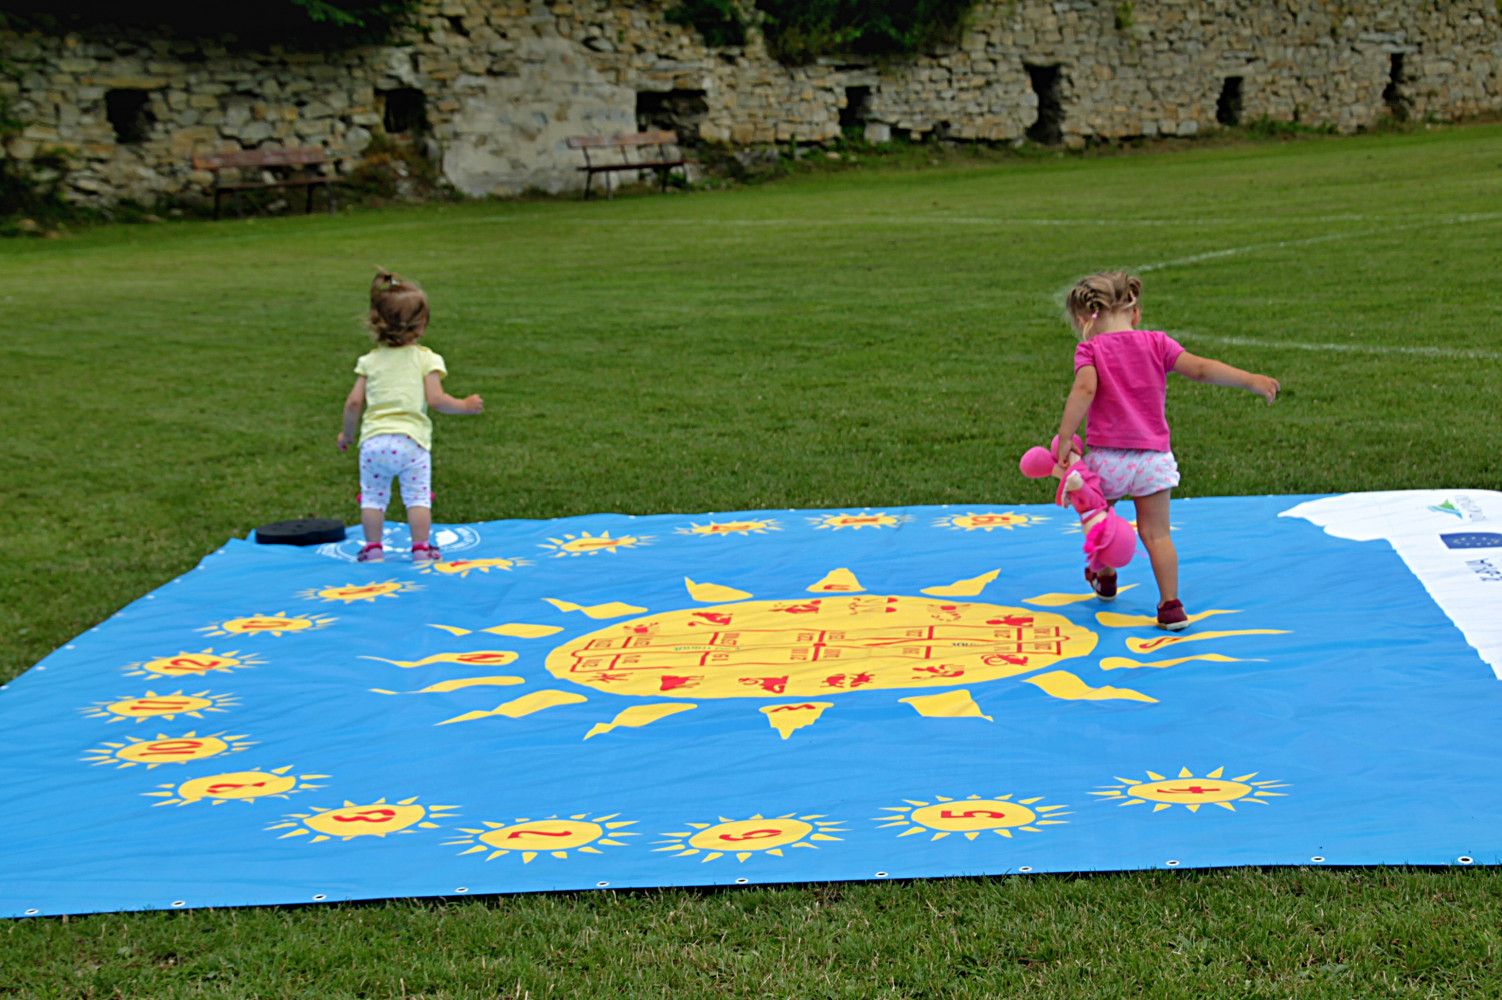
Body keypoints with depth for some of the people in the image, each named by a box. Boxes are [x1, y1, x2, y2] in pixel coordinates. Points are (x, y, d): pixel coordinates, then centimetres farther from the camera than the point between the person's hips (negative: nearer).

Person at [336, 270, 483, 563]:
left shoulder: (370, 361, 10)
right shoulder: (426, 359, 2)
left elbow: (354, 402, 6)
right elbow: (436, 399, -7)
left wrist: (347, 434, 20)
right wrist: (465, 406, 8)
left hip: (373, 441, 2)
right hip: (410, 440, -2)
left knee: (372, 496, 10)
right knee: (417, 495, 3)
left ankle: (373, 548, 12)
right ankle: (421, 548, 3)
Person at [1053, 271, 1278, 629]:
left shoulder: (1090, 349, -3)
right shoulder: (1155, 343, 4)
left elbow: (1084, 389, -20)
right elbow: (1200, 368, -5)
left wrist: (1065, 439, -21)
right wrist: (1250, 380, -3)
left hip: (1106, 456, -2)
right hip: (1153, 457, 2)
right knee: (1156, 533, 9)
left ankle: (1104, 577, 44)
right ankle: (1170, 604, 2)